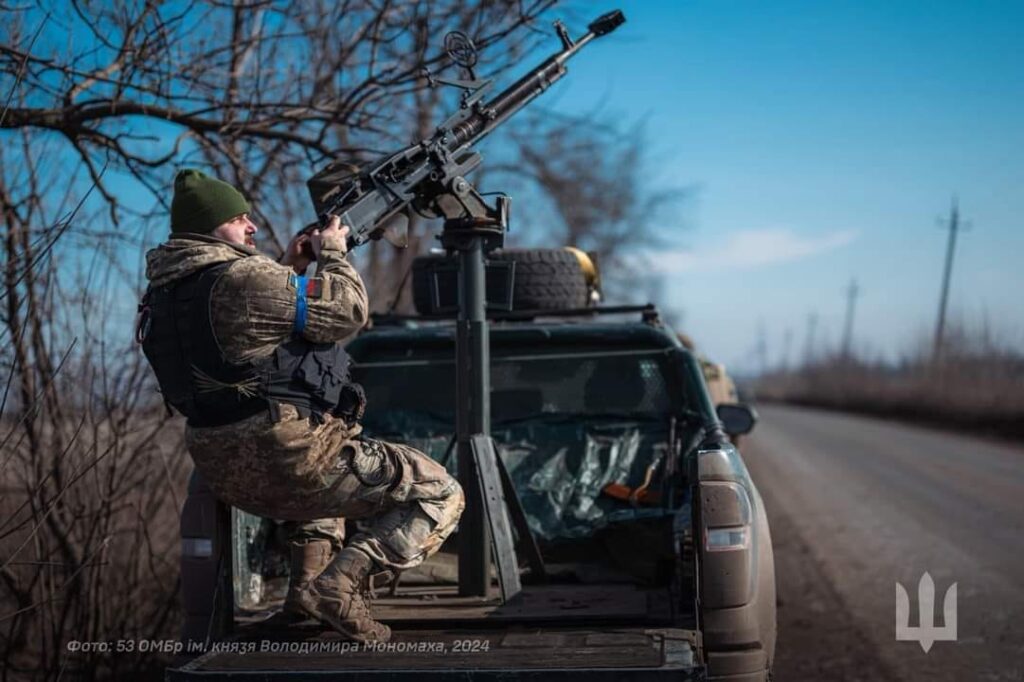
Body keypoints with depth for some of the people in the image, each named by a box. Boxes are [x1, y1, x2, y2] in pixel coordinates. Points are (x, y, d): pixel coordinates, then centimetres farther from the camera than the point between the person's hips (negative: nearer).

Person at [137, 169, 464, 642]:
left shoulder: (165, 292, 10)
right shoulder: (242, 279, -18)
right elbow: (347, 313, -12)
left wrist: (289, 269, 16)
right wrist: (332, 254, 5)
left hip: (224, 471, 9)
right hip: (289, 464, -9)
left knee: (339, 455, 41)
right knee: (440, 496, 1)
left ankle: (312, 567, 22)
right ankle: (339, 585, -14)